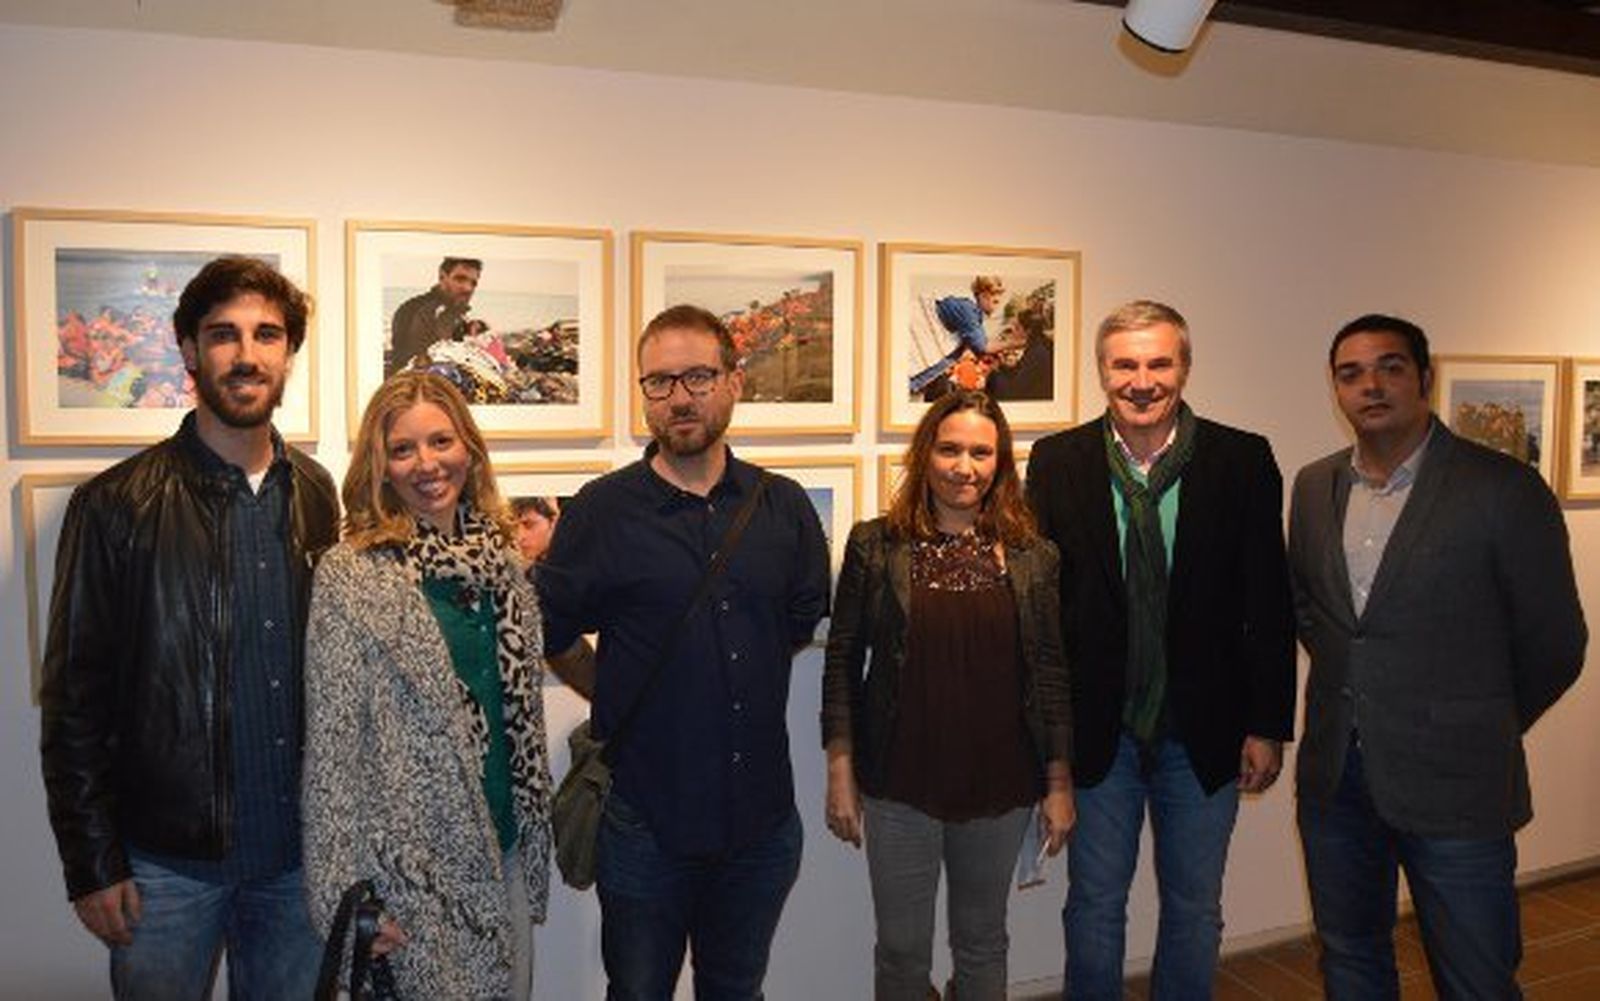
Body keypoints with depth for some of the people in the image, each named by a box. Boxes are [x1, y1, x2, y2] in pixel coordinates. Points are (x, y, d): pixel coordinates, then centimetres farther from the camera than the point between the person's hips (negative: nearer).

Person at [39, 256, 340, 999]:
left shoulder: (315, 497, 3)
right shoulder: (118, 505, -8)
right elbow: (73, 699, -5)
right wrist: (92, 863, -6)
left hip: (299, 852, 3)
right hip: (167, 860, -3)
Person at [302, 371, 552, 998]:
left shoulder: (502, 557, 4)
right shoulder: (349, 576, -13)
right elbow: (330, 746, -13)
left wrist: (536, 837, 12)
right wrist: (345, 896, -15)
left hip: (505, 851, 5)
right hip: (411, 866, -5)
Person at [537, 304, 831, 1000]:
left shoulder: (785, 507, 1)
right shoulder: (601, 511, -8)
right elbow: (552, 636, -1)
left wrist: (737, 687, 8)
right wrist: (623, 701, -1)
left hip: (762, 813, 3)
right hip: (645, 818, -3)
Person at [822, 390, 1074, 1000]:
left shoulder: (1032, 557, 0)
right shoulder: (876, 547, -5)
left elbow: (1051, 674, 3)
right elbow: (842, 662, -2)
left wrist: (1059, 784, 2)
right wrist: (840, 773, -5)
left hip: (1001, 788, 2)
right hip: (900, 785, -1)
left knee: (983, 943, 18)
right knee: (902, 949, 11)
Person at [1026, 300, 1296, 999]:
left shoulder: (1242, 461, -6)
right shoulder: (1058, 462, -5)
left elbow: (1269, 605, -3)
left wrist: (1268, 726, -3)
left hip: (1204, 731, 0)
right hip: (1096, 729, 0)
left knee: (1195, 908, 17)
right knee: (1094, 904, 14)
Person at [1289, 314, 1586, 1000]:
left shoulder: (1504, 489, -11)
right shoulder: (1314, 487, 5)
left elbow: (1553, 643, -4)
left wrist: (1478, 733, 6)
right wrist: (1348, 686, 12)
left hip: (1453, 787, -4)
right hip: (1333, 775, 5)